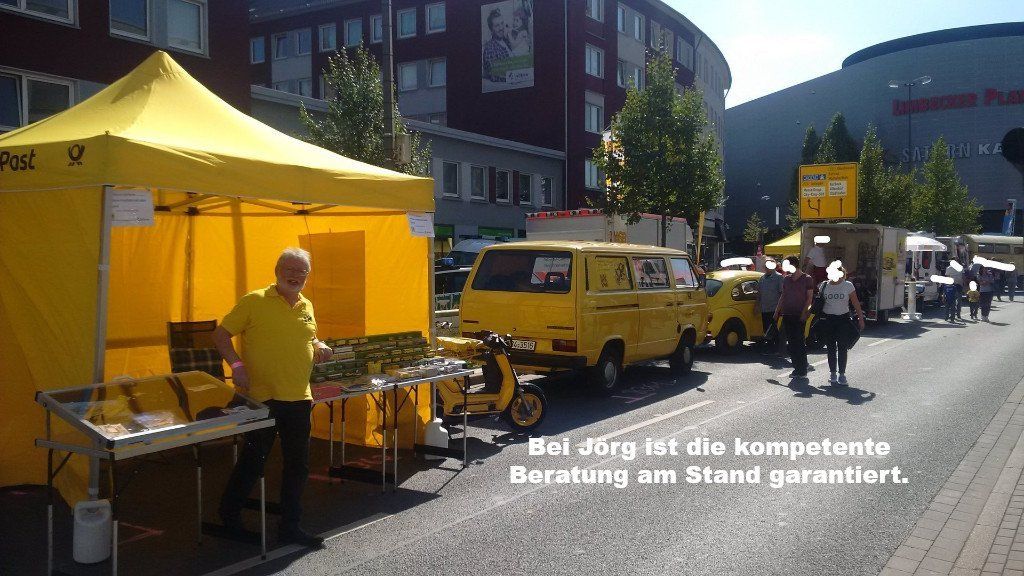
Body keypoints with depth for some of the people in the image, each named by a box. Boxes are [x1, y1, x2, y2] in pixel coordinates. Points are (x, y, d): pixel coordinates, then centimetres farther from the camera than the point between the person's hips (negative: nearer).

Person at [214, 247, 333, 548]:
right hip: (261, 398, -5)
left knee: (298, 465, 11)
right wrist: (236, 364, -17)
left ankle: (290, 526, 24)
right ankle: (229, 516, 28)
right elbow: (220, 334, -5)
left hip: (298, 399, 6)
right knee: (253, 461, 6)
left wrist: (319, 348, 2)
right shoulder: (254, 302, -7)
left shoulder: (307, 307, 11)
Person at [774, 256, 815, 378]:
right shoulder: (787, 279, 14)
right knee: (791, 342, 6)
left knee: (799, 342, -6)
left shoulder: (807, 279, -2)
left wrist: (804, 312, -14)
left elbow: (809, 298, -4)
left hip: (799, 316, -6)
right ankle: (797, 368, 12)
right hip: (787, 314, 6)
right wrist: (777, 311, 15)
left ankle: (802, 370, -2)